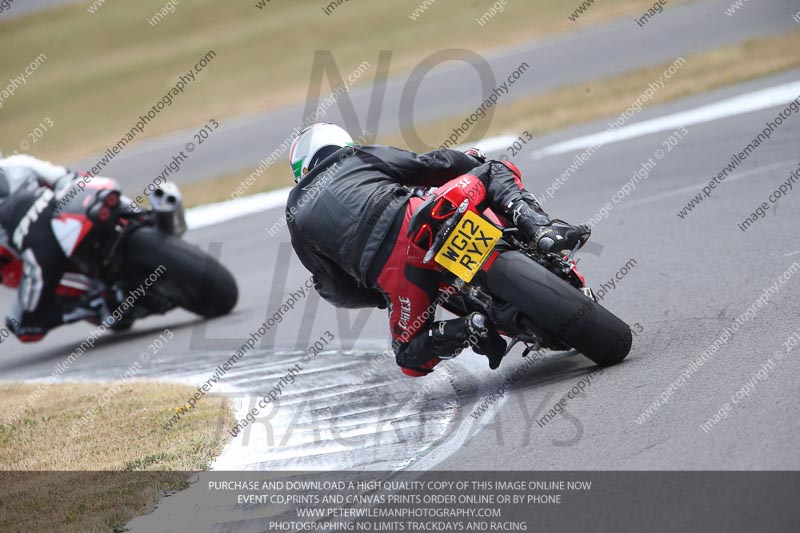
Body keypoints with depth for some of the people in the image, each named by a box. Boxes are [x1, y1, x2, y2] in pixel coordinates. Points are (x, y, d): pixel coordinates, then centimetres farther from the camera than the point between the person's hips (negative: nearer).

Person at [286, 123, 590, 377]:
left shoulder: (296, 216, 29)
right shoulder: (360, 158, 28)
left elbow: (337, 290, 27)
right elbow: (431, 166, 22)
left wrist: (381, 297, 40)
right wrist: (483, 167, 35)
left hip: (388, 271, 0)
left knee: (412, 357, 23)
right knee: (498, 171, 25)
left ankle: (471, 329, -10)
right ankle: (541, 229, -6)